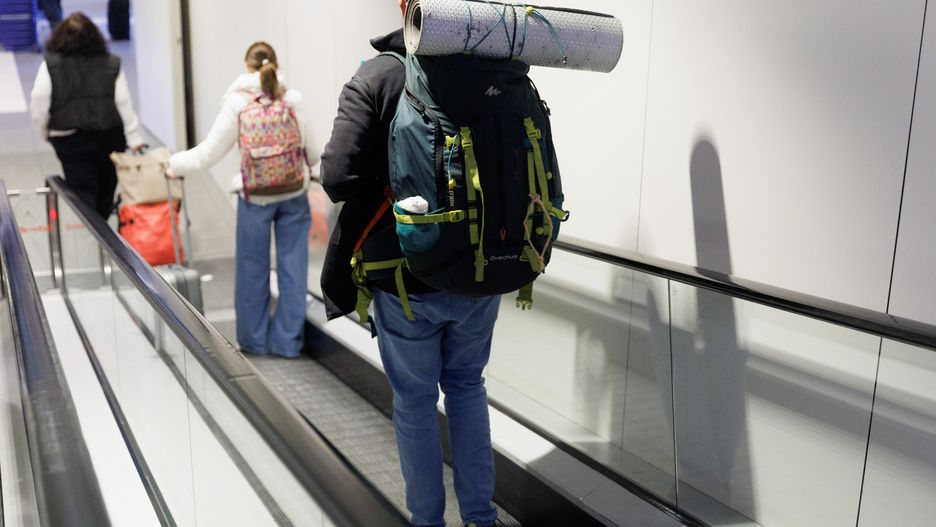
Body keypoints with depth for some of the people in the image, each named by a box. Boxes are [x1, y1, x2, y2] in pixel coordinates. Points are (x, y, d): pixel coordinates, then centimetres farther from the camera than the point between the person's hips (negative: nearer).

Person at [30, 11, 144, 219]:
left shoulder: (50, 65, -3)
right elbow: (124, 104, -2)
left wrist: (46, 132, 10)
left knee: (83, 192, 3)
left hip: (70, 140, -1)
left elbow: (39, 104, -6)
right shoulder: (112, 65, 1)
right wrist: (135, 139, 0)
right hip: (110, 138, 2)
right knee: (106, 189, 16)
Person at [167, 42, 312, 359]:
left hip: (255, 198, -1)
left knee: (253, 270, 12)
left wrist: (176, 164, 11)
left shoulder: (238, 103, -8)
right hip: (294, 196, 2)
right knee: (292, 267, 9)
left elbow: (209, 153, -5)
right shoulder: (293, 100, -2)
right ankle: (287, 341, 16)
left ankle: (254, 340, 26)